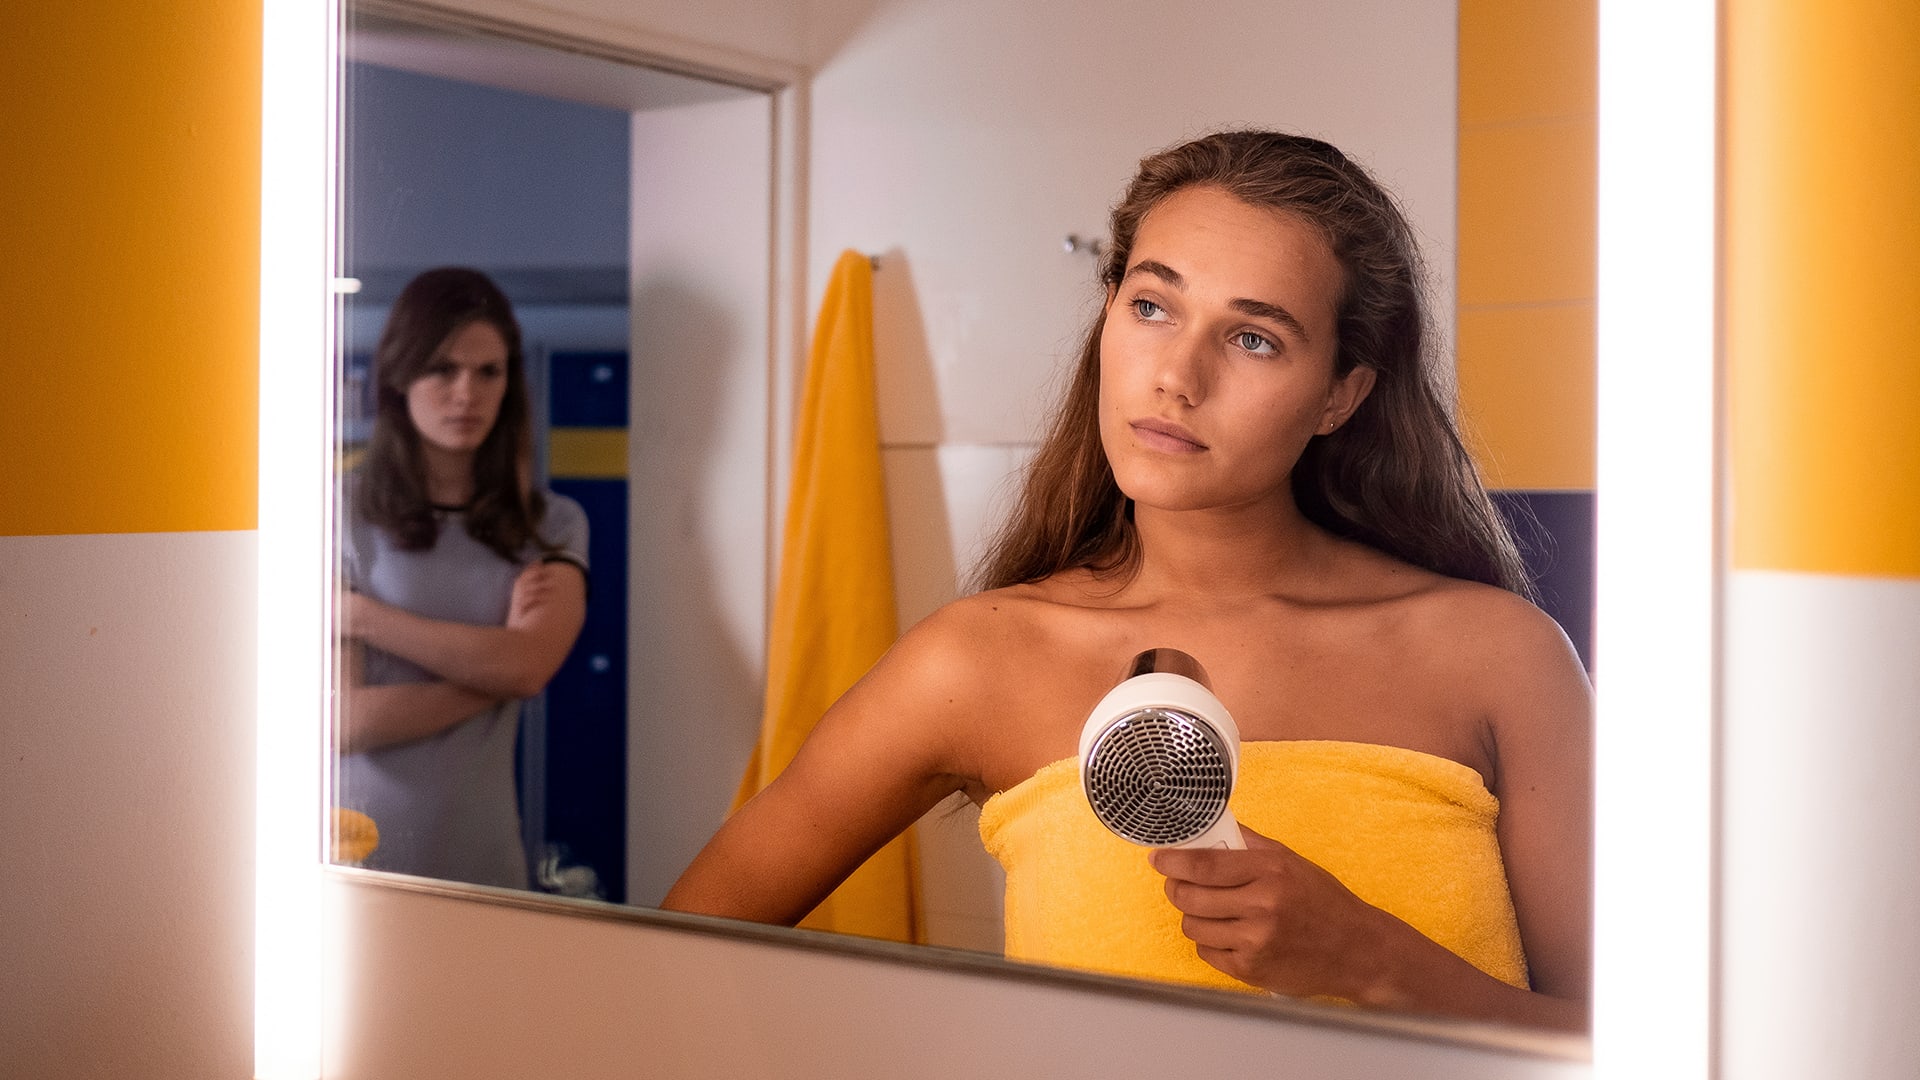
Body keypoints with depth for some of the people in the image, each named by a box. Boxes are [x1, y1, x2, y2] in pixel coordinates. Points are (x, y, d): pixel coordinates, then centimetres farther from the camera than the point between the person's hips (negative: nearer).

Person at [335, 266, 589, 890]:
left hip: (481, 855, 2)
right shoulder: (343, 513, -5)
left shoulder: (553, 528, 4)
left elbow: (528, 665, -15)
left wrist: (361, 616, -12)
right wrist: (492, 669, -10)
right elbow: (346, 722, -13)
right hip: (357, 850, -2)